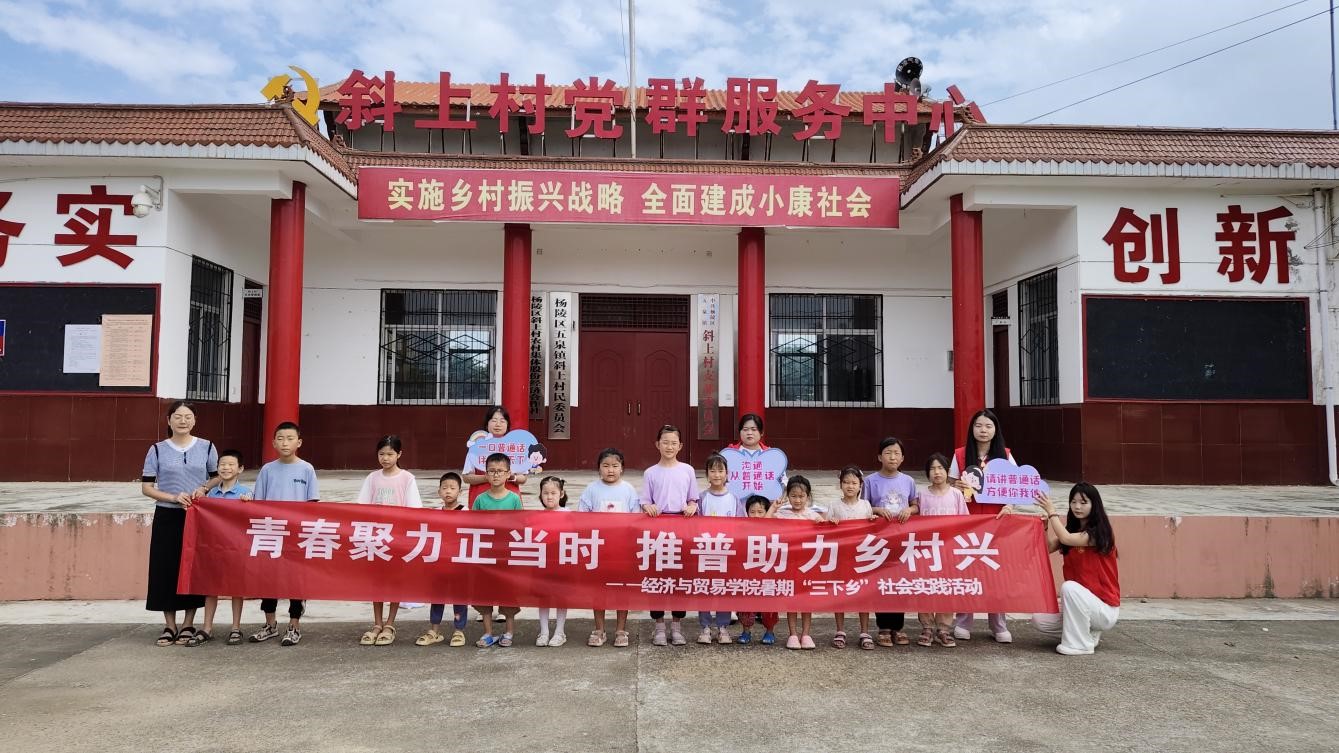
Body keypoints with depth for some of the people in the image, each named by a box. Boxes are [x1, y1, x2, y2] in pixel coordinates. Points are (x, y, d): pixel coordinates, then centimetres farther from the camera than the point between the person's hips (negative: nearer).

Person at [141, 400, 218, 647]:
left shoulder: (206, 447, 4)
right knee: (165, 569, 0)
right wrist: (174, 497, -14)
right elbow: (146, 487, 0)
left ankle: (188, 625, 15)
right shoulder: (157, 450, 2)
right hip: (167, 517, 0)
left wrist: (203, 488, -8)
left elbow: (218, 478, 13)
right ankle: (169, 626, 13)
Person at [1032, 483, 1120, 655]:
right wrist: (1045, 524, -15)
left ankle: (1080, 644, -20)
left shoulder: (1098, 532, -16)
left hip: (1105, 608, -7)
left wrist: (1052, 512, -20)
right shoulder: (1071, 529, 8)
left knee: (1069, 586, -35)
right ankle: (1088, 632, 10)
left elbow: (1066, 539, -30)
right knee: (1039, 620, -9)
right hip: (1080, 602, 7)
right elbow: (1048, 547, -4)